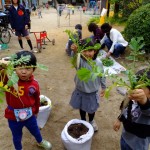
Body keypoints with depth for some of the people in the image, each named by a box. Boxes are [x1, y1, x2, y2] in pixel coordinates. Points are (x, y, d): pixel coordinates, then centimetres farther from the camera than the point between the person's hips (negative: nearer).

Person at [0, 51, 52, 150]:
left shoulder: (34, 84, -16)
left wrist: (36, 111, 15)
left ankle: (41, 142, 63)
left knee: (35, 130, 30)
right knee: (17, 136, 25)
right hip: (13, 117, -2)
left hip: (29, 115, 2)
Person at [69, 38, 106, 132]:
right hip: (81, 91, 0)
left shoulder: (98, 63, -16)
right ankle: (83, 120, 53)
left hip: (93, 92, 1)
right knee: (82, 108, 24)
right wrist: (75, 51, -71)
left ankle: (91, 121, 54)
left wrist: (103, 88, 9)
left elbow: (102, 76, -2)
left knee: (92, 109, 23)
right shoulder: (80, 61, -23)